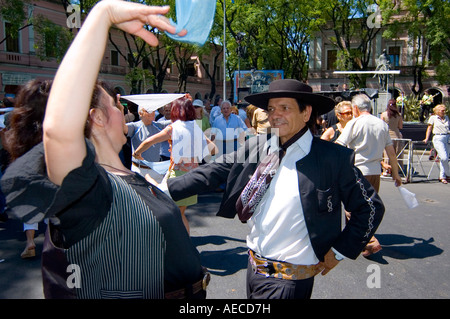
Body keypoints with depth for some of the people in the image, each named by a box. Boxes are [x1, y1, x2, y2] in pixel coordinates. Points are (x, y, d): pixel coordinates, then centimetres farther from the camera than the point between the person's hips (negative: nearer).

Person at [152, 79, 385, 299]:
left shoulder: (333, 158, -12)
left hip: (290, 280, -4)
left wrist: (339, 252, -4)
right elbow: (212, 173, -4)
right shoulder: (255, 147, -2)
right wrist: (163, 190, -11)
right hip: (254, 268, 5)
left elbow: (371, 207, -4)